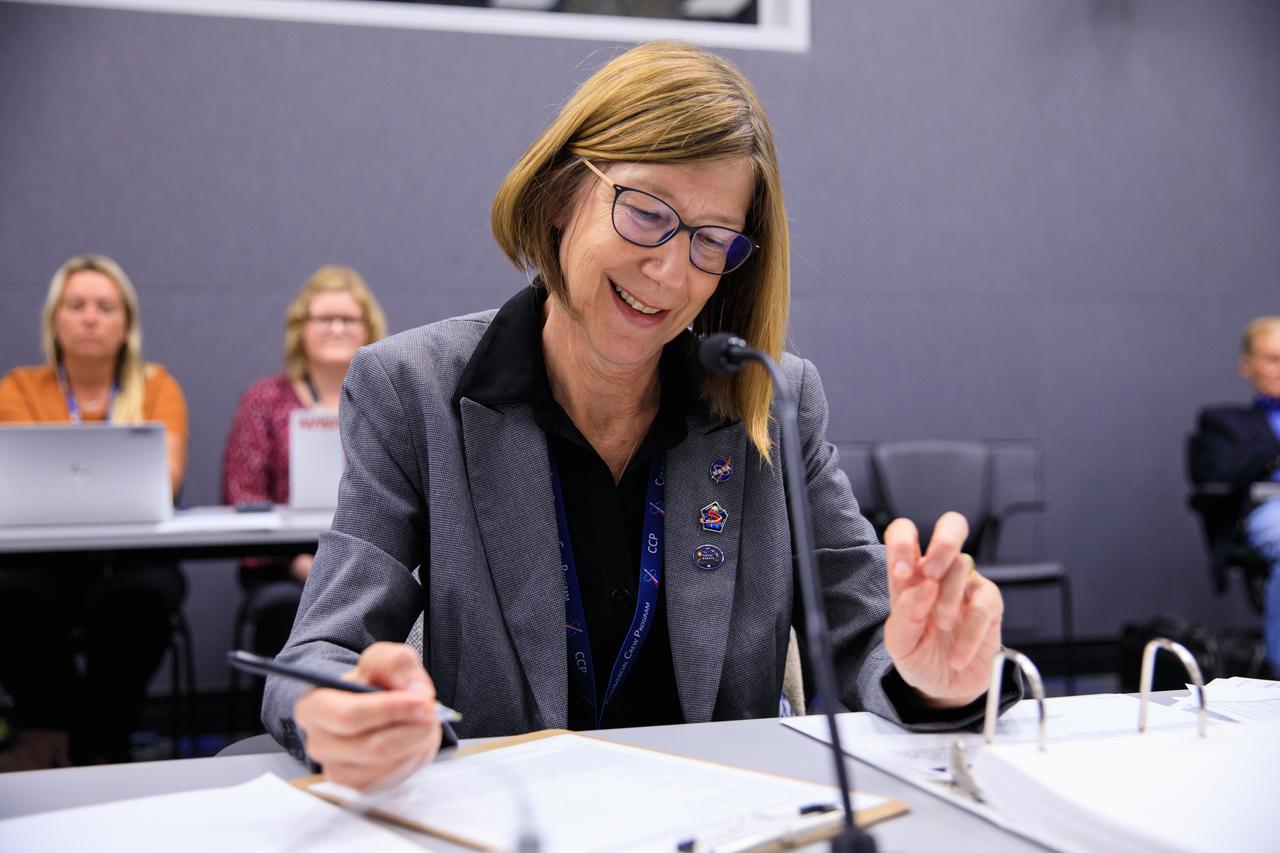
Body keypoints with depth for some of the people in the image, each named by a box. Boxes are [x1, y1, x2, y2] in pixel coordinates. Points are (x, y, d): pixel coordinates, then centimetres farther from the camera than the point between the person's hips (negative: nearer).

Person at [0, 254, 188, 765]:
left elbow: (165, 479, -7)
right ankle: (53, 739, -9)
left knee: (145, 593, -34)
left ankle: (100, 743, -11)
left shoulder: (156, 387, 8)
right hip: (44, 558, 1)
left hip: (132, 556, 0)